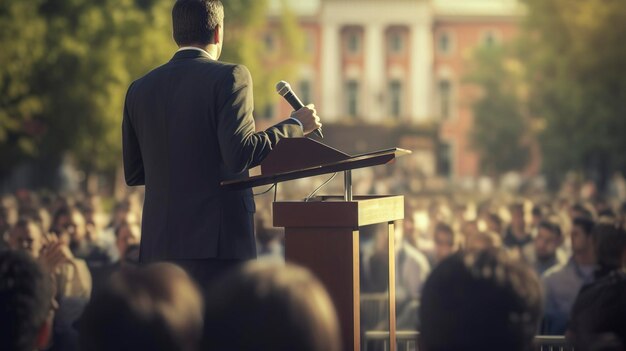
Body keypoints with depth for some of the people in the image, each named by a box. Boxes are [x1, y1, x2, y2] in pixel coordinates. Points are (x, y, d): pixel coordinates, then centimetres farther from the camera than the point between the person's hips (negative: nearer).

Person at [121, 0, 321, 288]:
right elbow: (240, 153, -16)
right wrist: (295, 126, -3)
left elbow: (133, 174, 15)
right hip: (217, 242, -5)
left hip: (159, 243, 5)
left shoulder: (139, 89, 11)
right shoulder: (229, 77, -5)